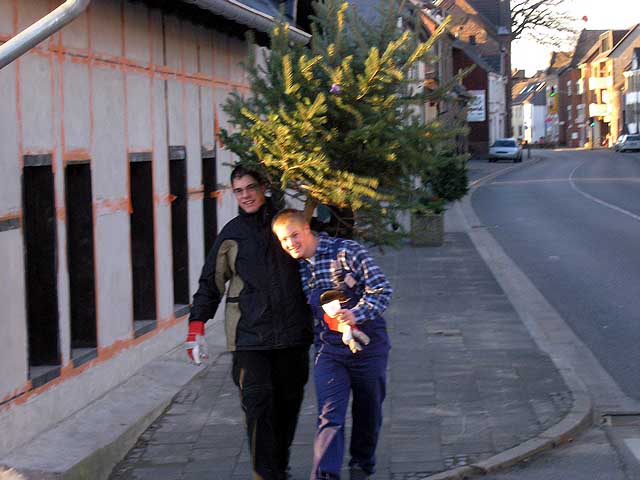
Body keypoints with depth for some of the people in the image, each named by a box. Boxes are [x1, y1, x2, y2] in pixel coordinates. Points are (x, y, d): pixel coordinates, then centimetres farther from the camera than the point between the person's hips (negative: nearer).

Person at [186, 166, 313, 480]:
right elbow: (211, 282, 11)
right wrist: (196, 326, 3)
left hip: (292, 334, 2)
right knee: (258, 403, -11)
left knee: (289, 402, 8)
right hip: (250, 335, -2)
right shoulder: (231, 235, 7)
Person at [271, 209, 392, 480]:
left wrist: (356, 314, -28)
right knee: (330, 416, -12)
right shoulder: (296, 268, 5)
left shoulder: (347, 251, -11)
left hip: (367, 344, -2)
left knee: (368, 414, 13)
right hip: (329, 349, 2)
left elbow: (381, 289, -14)